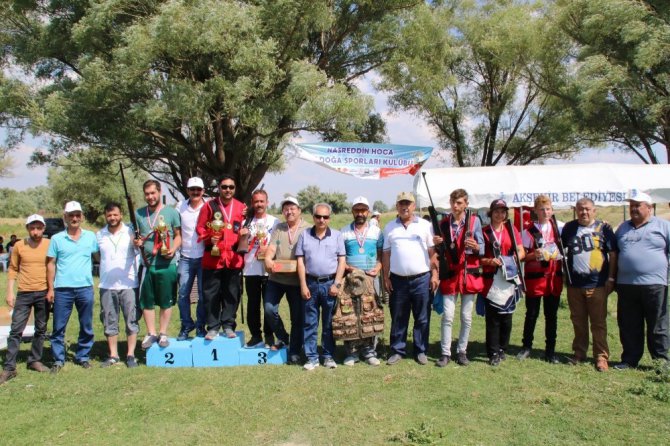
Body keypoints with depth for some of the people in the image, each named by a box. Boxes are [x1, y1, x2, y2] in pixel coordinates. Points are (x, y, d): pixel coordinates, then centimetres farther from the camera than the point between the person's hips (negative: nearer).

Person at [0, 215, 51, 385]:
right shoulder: (19, 246, 0)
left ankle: (35, 361, 23)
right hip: (24, 293, 0)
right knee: (16, 330, -3)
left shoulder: (50, 245, -1)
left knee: (41, 329, 9)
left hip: (44, 293, 1)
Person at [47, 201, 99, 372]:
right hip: (62, 289, -1)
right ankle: (58, 359, 15)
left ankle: (83, 356, 22)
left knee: (86, 326, 9)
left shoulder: (91, 236, 5)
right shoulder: (57, 239, 3)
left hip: (85, 288, 1)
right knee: (59, 327, 4)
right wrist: (50, 288, 0)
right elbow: (51, 264, 4)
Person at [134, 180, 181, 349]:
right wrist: (136, 242, -8)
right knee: (146, 301, 8)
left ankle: (163, 333, 17)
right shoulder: (138, 214, 9)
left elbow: (178, 236, 3)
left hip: (166, 264, -3)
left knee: (166, 301, 5)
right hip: (146, 264, 3)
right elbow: (135, 236, 16)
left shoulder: (171, 212, 1)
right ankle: (151, 333, 20)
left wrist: (173, 250, -15)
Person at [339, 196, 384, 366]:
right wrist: (346, 267, -12)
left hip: (370, 278, 1)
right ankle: (351, 352, 6)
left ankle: (369, 350, 9)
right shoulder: (344, 232, 7)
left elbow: (382, 254, 10)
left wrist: (378, 267, -7)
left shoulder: (376, 231, 10)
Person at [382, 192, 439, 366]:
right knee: (398, 318, 8)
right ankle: (397, 351, 18)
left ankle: (421, 351, 17)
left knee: (422, 318, 6)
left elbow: (432, 252, 3)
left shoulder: (425, 225, 4)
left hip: (422, 278, -1)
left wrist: (435, 275, -3)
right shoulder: (389, 227, 8)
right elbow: (386, 254, 8)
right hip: (398, 280, 1)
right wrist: (386, 277, 2)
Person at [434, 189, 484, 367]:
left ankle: (462, 351, 19)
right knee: (447, 316, -2)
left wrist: (476, 247, -22)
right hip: (449, 274, 1)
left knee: (466, 317, 7)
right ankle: (445, 353, 6)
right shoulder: (443, 223, 6)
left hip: (469, 273, -1)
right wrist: (436, 243, -9)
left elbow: (482, 249, 0)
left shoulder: (474, 221, 0)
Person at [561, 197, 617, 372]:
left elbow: (613, 254, 0)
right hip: (574, 284, 3)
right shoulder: (569, 228, 7)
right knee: (578, 321, 12)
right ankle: (579, 353, 24)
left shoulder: (603, 228, 0)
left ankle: (601, 356, 10)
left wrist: (611, 278, -5)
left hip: (597, 284, -3)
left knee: (598, 323, 2)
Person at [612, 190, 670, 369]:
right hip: (626, 285, 4)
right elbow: (614, 254, 20)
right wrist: (612, 278, 15)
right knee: (629, 327, 10)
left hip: (654, 285, -4)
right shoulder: (623, 227, 15)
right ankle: (630, 359, 20)